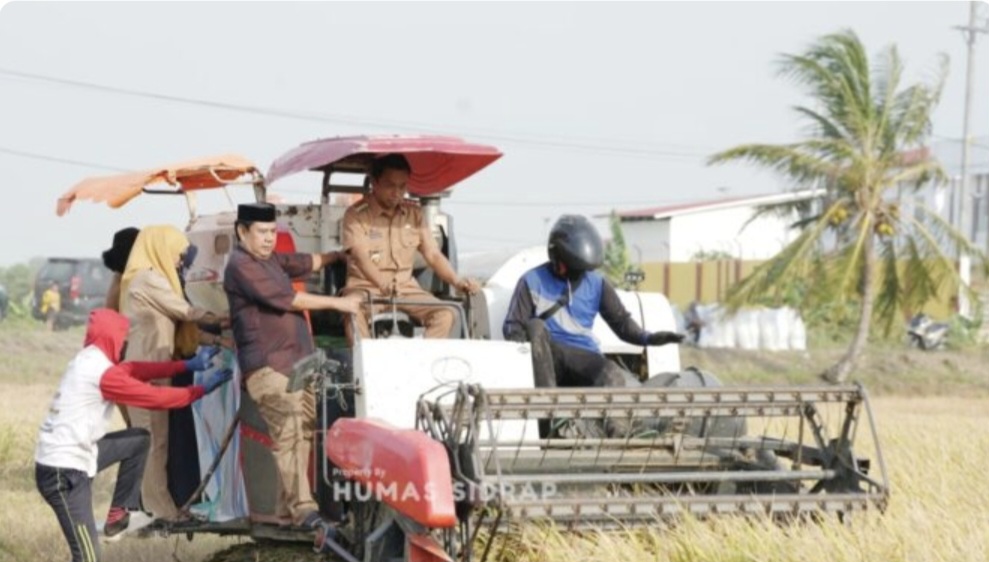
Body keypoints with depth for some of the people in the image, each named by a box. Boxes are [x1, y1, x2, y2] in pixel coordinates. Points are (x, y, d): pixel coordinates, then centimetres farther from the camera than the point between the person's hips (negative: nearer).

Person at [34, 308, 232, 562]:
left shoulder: (89, 361, 10)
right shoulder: (102, 372, -18)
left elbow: (136, 370, 12)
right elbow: (154, 397, -11)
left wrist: (188, 365, 10)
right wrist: (202, 389, -1)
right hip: (63, 472, -10)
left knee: (139, 439, 19)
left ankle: (118, 516, 21)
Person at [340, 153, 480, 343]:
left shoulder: (414, 214, 10)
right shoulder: (356, 214, -6)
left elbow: (433, 255, 8)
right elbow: (361, 256, -21)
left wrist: (455, 281, -12)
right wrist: (382, 284, -41)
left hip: (405, 287, 5)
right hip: (365, 286, -5)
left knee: (445, 313, -21)